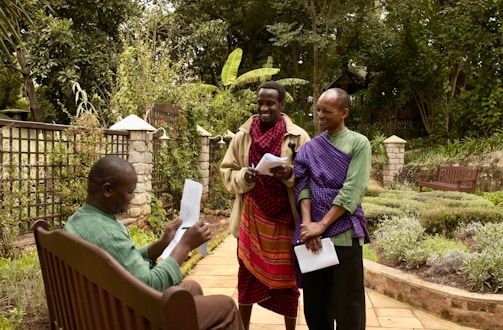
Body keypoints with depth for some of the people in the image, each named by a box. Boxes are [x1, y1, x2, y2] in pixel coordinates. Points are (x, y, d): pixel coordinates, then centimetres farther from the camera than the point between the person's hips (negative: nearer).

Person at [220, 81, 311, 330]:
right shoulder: (243, 135, 2)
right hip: (251, 217, 2)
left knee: (287, 277, 9)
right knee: (247, 274, 12)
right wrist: (243, 177, -13)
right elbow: (227, 171, 8)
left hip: (284, 218, -2)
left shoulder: (298, 137, -4)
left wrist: (290, 175, -21)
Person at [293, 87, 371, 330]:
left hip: (344, 234, -4)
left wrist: (322, 224, -15)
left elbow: (352, 191, -10)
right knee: (314, 304, 10)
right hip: (312, 234, 4)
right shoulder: (310, 148, 13)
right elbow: (303, 185, 3)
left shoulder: (358, 143, 0)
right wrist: (307, 223, -13)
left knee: (347, 306, 2)